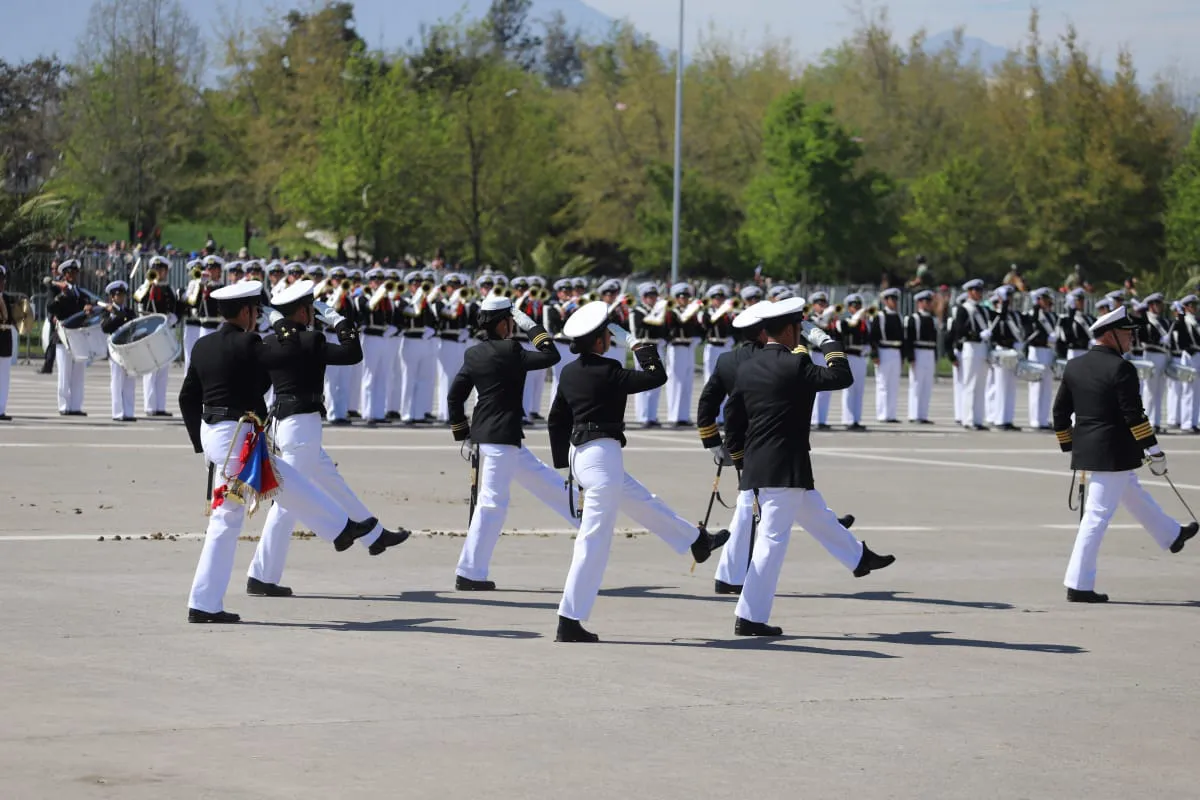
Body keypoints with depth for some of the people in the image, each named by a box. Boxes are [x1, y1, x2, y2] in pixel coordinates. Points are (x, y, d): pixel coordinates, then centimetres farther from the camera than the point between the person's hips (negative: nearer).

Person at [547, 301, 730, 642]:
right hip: (602, 456, -10)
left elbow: (556, 420, 13)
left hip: (580, 454, 10)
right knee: (594, 541, -6)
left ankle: (697, 541, 51)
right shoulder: (608, 372, -17)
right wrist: (638, 345, 1)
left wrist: (564, 461, 23)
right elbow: (656, 376, -12)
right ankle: (569, 622, -7)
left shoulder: (569, 372, 7)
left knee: (643, 501, 29)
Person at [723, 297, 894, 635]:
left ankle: (859, 557, 46)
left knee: (818, 516, 26)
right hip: (785, 468, -9)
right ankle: (749, 617, -5)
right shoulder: (794, 366, -16)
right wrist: (827, 342, 2)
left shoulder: (747, 369, 6)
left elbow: (732, 418, 10)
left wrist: (741, 460, 20)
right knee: (773, 539, -5)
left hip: (757, 465, 9)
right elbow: (841, 377, -11)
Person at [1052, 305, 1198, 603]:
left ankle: (1171, 535, 50)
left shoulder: (1074, 366, 6)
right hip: (1113, 454, -9)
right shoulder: (1121, 369, -17)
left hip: (1085, 451, 9)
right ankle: (1079, 586, -3)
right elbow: (1134, 416, -19)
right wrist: (1154, 452, -11)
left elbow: (1060, 411, 11)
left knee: (1134, 495, 28)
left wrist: (1070, 447, 21)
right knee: (1097, 516, -5)